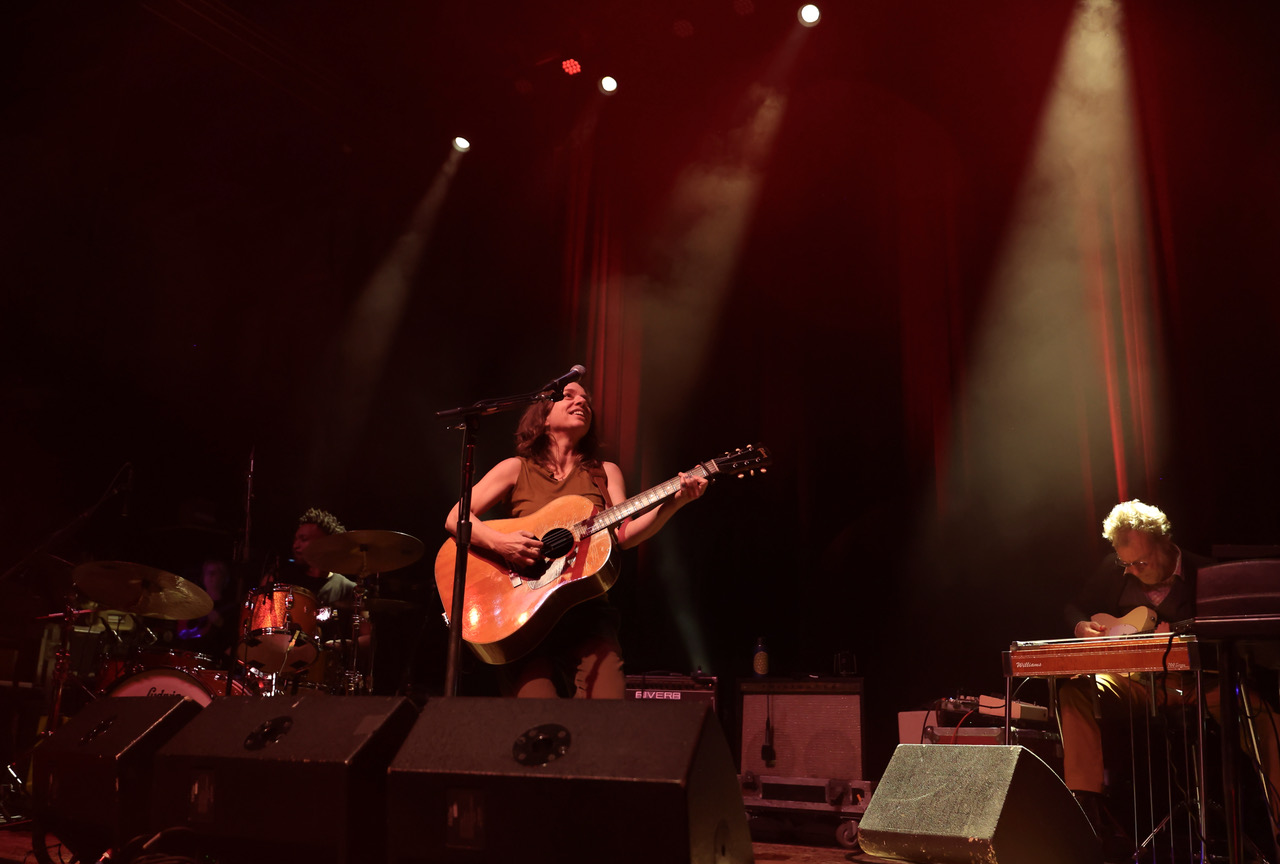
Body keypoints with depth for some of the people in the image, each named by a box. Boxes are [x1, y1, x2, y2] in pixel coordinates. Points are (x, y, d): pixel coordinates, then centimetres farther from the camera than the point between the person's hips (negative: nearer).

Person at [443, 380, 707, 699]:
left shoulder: (605, 473, 15)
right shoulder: (516, 469, 9)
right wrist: (499, 542, -17)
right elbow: (455, 518, 2)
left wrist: (675, 502, -13)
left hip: (587, 615, 2)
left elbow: (623, 535, 1)